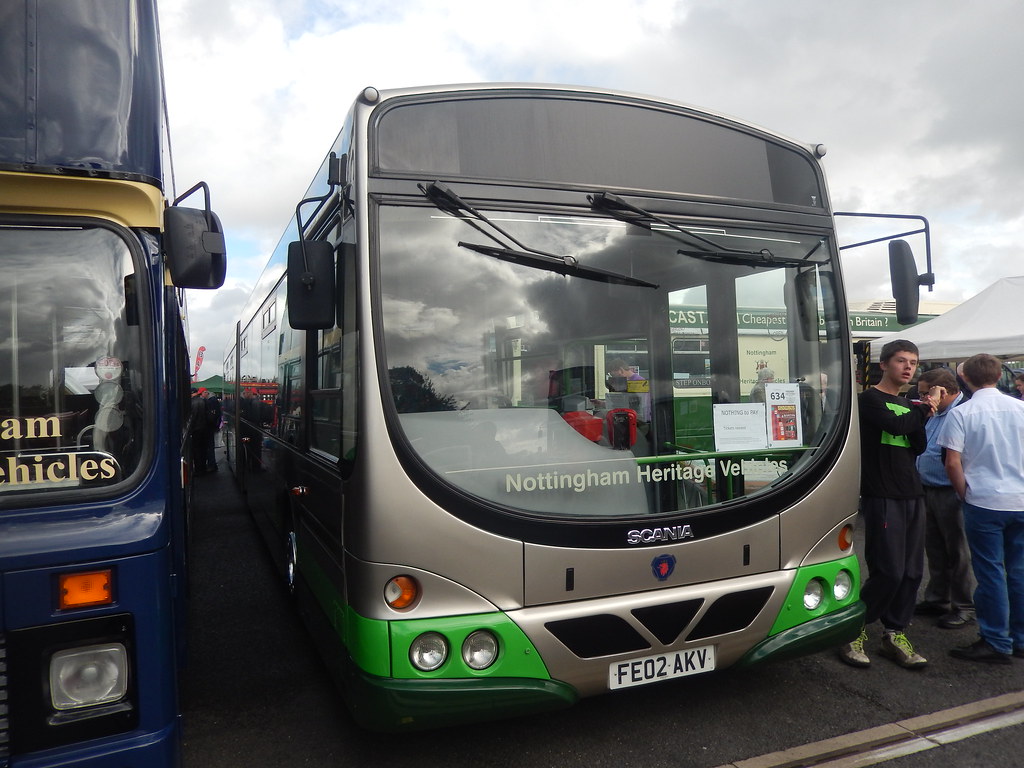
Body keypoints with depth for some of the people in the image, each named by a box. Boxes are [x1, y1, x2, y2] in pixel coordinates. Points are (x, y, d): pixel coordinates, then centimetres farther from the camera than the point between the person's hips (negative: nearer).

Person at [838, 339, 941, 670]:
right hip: (882, 497, -7)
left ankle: (894, 635, 17)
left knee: (912, 571, 5)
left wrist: (925, 413, -4)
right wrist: (925, 408, -4)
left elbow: (918, 447, 10)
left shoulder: (908, 405, 18)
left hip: (912, 495, 7)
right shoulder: (870, 399, -4)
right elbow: (895, 425, -21)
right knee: (889, 572, -9)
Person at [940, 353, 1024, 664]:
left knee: (990, 573, 3)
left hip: (984, 502, -4)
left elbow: (953, 463, -12)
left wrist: (965, 494, 2)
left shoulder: (961, 413, -9)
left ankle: (996, 644, 10)